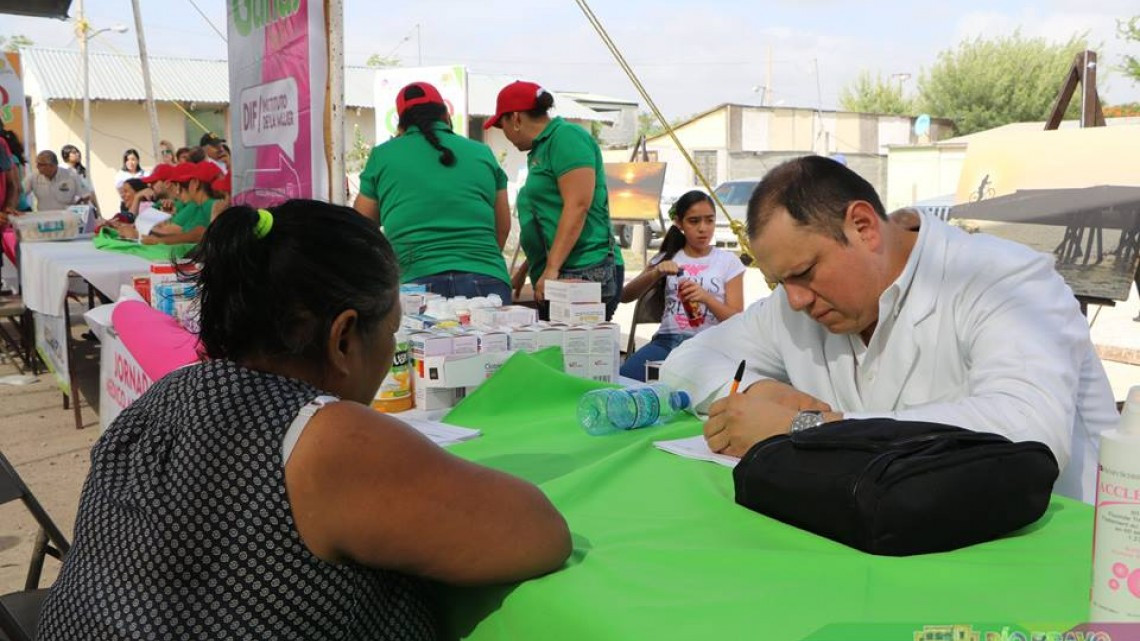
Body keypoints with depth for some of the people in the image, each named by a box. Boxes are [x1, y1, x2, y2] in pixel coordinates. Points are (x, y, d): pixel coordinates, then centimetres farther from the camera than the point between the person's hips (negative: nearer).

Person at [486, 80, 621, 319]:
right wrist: (523, 272, 31)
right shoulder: (540, 150, 22)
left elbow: (577, 206, -16)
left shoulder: (566, 137, -5)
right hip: (558, 278, 9)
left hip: (585, 273, -9)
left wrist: (551, 269, -20)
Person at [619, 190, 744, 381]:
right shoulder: (667, 257, 16)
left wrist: (707, 298, -16)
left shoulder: (728, 261, 9)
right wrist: (656, 273, -12)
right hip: (667, 340, 2)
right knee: (624, 378, -28)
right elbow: (626, 296, 7)